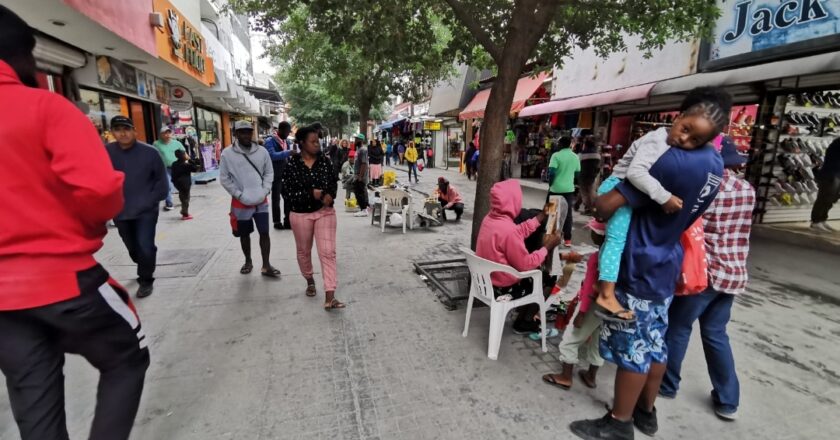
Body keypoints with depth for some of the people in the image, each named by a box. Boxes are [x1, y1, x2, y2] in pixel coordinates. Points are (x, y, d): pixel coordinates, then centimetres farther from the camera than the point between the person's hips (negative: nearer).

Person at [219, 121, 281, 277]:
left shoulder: (262, 151, -1)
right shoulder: (227, 154, -7)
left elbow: (269, 173, 6)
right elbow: (224, 178, -3)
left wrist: (265, 191, -6)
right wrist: (239, 195, -10)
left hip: (261, 201, 1)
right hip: (240, 202, -1)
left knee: (264, 233, 2)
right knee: (244, 234, 13)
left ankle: (266, 266, 13)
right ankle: (248, 262, 33)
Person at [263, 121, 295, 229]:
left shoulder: (288, 141, 11)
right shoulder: (270, 141, -11)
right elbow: (272, 155, -28)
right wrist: (288, 152, -35)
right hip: (276, 176, -6)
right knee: (276, 199, 6)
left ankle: (287, 221, 19)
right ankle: (277, 222, 17)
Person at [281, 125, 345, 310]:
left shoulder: (324, 160, -2)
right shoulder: (291, 164, -10)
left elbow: (334, 182, 6)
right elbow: (288, 191, -12)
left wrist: (330, 195, -14)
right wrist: (311, 194, -24)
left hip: (325, 212, 1)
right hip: (301, 214, -1)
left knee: (328, 252, -8)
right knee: (304, 251, 17)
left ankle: (329, 297, -8)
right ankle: (310, 281, 45)